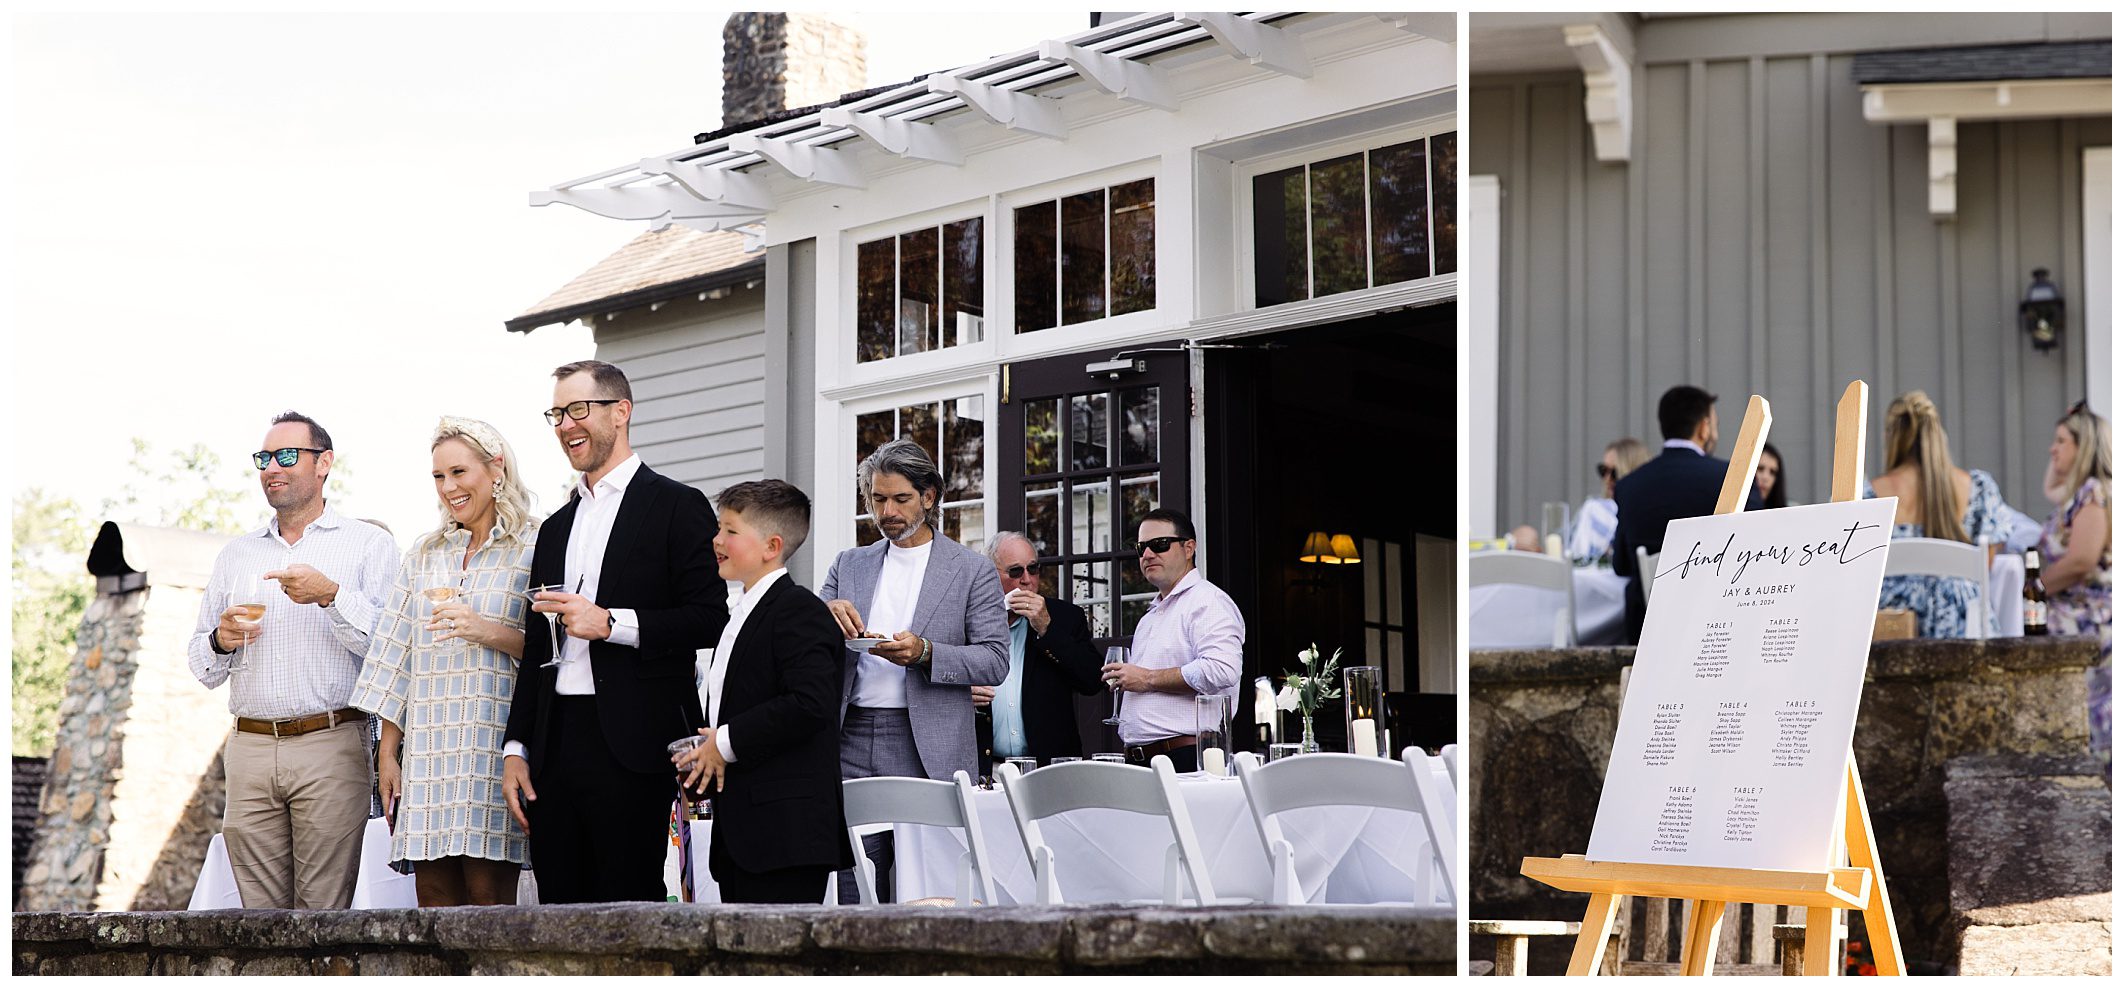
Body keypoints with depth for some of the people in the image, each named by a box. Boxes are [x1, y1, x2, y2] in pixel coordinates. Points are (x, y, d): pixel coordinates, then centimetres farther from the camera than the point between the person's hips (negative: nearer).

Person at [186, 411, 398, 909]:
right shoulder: (236, 554, 20)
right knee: (260, 917, -1)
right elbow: (202, 666, 22)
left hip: (331, 746, -4)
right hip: (250, 749, 4)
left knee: (323, 915, -9)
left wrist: (331, 595, -17)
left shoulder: (368, 544, 7)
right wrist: (221, 642, 0)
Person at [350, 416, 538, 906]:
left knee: (488, 894, -12)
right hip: (427, 747, 5)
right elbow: (394, 658, 18)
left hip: (495, 739, -5)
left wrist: (494, 633, -15)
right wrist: (387, 752, 12)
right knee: (435, 900, -2)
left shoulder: (534, 548, 4)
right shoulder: (424, 555, 20)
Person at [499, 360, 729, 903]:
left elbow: (709, 619, -8)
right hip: (555, 748, 6)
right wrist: (516, 750, 15)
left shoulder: (676, 506, 1)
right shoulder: (556, 527, 22)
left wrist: (611, 623, -16)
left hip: (632, 744, -6)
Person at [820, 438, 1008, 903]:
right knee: (854, 894, 0)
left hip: (927, 750, -3)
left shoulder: (971, 570, 5)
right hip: (853, 741, 3)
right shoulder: (848, 565, 16)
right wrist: (826, 616, -9)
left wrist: (925, 653, -16)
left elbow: (996, 660, -1)